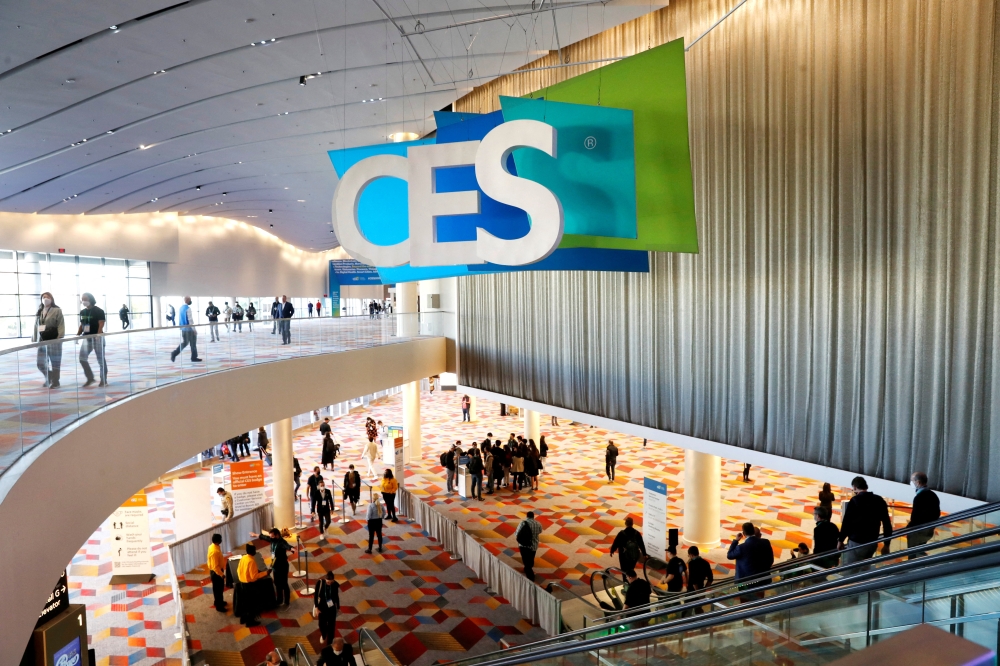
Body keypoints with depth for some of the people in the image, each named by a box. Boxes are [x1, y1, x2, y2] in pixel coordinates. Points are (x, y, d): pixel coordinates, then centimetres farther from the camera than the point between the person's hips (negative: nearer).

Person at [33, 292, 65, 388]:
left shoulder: (57, 310, -4)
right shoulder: (39, 312, 13)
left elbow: (61, 325, -11)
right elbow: (36, 326, 15)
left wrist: (60, 338, -19)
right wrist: (34, 339, 12)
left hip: (54, 341, -6)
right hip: (42, 341, 6)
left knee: (55, 363, 1)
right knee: (39, 363, 8)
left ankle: (55, 382, 12)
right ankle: (49, 379, 29)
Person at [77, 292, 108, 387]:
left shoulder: (98, 311, -8)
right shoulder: (82, 312, 11)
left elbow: (101, 325, -15)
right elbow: (81, 325, 17)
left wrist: (98, 336, -26)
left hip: (96, 338, -6)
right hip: (86, 338, 6)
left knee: (100, 359, 1)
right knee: (82, 358, 1)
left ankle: (104, 380, 11)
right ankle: (90, 378, 13)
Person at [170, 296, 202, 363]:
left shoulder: (181, 308, 10)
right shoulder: (188, 308, -16)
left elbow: (182, 319, 17)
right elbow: (190, 320, -19)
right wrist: (194, 329, -16)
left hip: (183, 328, 8)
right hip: (189, 329, -8)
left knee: (184, 343, 14)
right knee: (193, 343, 3)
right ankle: (194, 358, 8)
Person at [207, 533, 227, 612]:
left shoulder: (213, 546, -2)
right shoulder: (214, 551, -33)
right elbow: (215, 566, -29)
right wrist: (221, 574, -22)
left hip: (218, 570, 9)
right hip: (216, 572, -9)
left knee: (220, 588, 25)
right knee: (218, 589, 7)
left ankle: (219, 602, 42)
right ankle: (219, 606, 22)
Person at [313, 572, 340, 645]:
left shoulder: (336, 585, -20)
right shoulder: (320, 582, -22)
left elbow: (337, 597, -4)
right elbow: (315, 595, -10)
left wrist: (338, 608, 7)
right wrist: (316, 608, -8)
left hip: (332, 608, 0)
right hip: (322, 607, 0)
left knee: (331, 625, 9)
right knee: (322, 624, 18)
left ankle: (329, 643, 30)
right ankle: (323, 636, 52)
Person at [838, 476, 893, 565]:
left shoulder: (854, 501, -10)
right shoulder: (879, 500, 6)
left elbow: (846, 522, -11)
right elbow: (887, 524, 5)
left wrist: (841, 540, 0)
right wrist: (886, 544, 11)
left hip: (857, 542, -6)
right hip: (873, 542, 6)